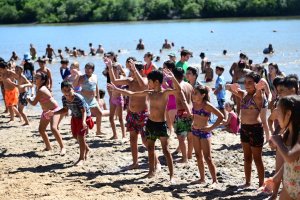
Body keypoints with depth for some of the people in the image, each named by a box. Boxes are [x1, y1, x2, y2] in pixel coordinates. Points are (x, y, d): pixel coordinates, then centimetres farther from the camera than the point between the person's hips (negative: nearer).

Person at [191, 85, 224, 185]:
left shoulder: (206, 105, -17)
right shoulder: (194, 103, 2)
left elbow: (221, 116, -17)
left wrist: (212, 127, -16)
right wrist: (193, 123, 8)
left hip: (204, 132, -7)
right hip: (195, 131, 7)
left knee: (207, 158, -6)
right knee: (198, 156, 13)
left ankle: (215, 180, 1)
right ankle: (202, 178, 23)